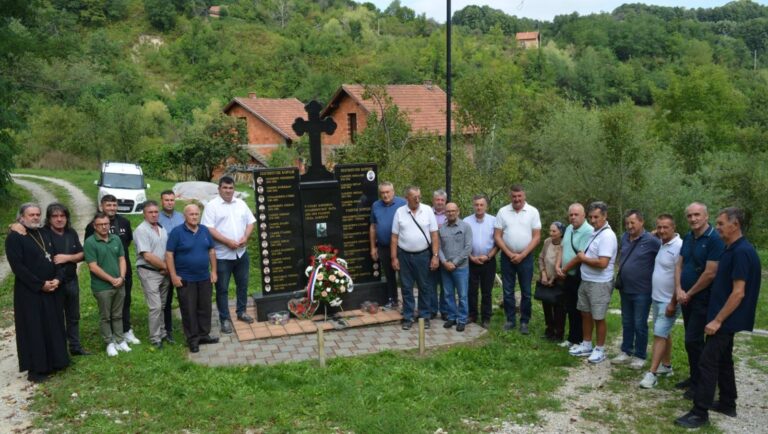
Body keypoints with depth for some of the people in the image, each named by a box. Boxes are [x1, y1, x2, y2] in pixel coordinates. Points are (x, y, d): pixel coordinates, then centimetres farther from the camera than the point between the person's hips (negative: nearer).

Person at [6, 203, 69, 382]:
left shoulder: (45, 234, 12)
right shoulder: (14, 237, -9)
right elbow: (17, 266, -16)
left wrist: (58, 279, -6)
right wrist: (40, 285, -17)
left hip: (52, 290, 7)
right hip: (29, 292, -6)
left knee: (53, 326, 11)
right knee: (33, 329, -1)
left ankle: (53, 362, 22)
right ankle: (35, 369, 8)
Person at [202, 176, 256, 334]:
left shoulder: (241, 204, 10)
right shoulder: (212, 206, -7)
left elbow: (250, 222, 11)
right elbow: (209, 229, -15)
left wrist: (245, 237, -7)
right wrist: (227, 241, -21)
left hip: (241, 252, 5)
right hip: (222, 255, -5)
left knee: (242, 284, 16)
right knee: (222, 289, 2)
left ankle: (241, 312, 33)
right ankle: (225, 319, 11)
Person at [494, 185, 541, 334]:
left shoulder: (533, 212, -3)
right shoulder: (502, 212, -1)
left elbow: (536, 237, -5)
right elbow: (497, 236, -1)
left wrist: (522, 255, -11)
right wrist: (510, 254, -9)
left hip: (525, 257, -1)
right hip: (507, 257, 1)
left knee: (526, 292, 5)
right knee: (508, 291, 7)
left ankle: (524, 322, 15)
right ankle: (510, 320, 18)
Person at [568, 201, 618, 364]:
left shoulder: (607, 236, -21)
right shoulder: (595, 232, 9)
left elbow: (602, 263, -28)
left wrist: (583, 258, -15)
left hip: (600, 284, -9)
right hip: (586, 281, 9)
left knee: (598, 318, 3)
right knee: (586, 314, 17)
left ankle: (600, 349, 17)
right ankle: (586, 345, 29)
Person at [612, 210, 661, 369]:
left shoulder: (651, 241, -16)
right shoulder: (624, 238, 4)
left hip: (642, 291, -6)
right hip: (625, 289, 6)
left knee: (640, 325, 5)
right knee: (627, 323, 16)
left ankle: (640, 356, 17)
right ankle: (626, 352, 27)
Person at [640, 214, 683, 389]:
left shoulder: (679, 247, -19)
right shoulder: (661, 245, 6)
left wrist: (673, 303, -21)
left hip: (668, 301, -8)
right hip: (657, 298, 8)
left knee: (659, 335, -9)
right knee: (665, 333, 17)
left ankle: (652, 374, -7)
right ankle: (666, 366, 29)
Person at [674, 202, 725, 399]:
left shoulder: (715, 240, -17)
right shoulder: (688, 238, 8)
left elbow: (710, 273, -20)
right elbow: (679, 265, 10)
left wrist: (689, 293, -11)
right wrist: (679, 290, -4)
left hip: (702, 299, -7)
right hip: (686, 298, 7)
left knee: (693, 340, -6)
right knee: (692, 340, 15)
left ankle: (699, 383, 7)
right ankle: (694, 377, 26)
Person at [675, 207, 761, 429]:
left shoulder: (742, 252, -20)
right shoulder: (732, 250, 10)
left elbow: (738, 293, -24)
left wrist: (717, 320, -22)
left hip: (726, 319, -10)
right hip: (725, 318, 10)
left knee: (708, 362, -8)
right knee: (723, 360, 18)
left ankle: (700, 412, -4)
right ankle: (727, 404, 29)